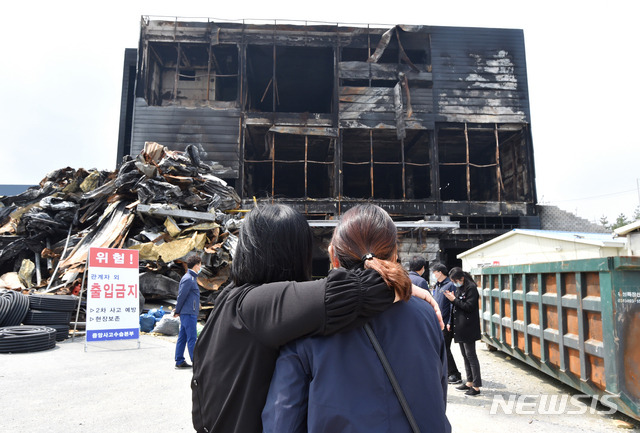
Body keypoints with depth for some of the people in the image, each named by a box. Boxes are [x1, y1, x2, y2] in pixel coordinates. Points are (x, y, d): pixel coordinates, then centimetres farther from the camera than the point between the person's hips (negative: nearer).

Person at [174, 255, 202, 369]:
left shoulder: (191, 278, 15)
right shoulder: (188, 279, -16)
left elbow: (182, 296, 19)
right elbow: (181, 296, -14)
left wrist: (178, 310, 17)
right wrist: (177, 311, -5)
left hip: (188, 313, 10)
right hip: (188, 313, -10)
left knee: (182, 337, 12)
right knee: (192, 338, -5)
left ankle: (179, 361, 19)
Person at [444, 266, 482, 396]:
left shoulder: (471, 288, -12)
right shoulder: (459, 288, 14)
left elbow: (469, 306, -18)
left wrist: (454, 300, -16)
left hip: (468, 327, -9)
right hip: (460, 327, 9)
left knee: (470, 355, -6)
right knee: (465, 355, 14)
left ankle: (476, 386, 0)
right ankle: (469, 382, 23)